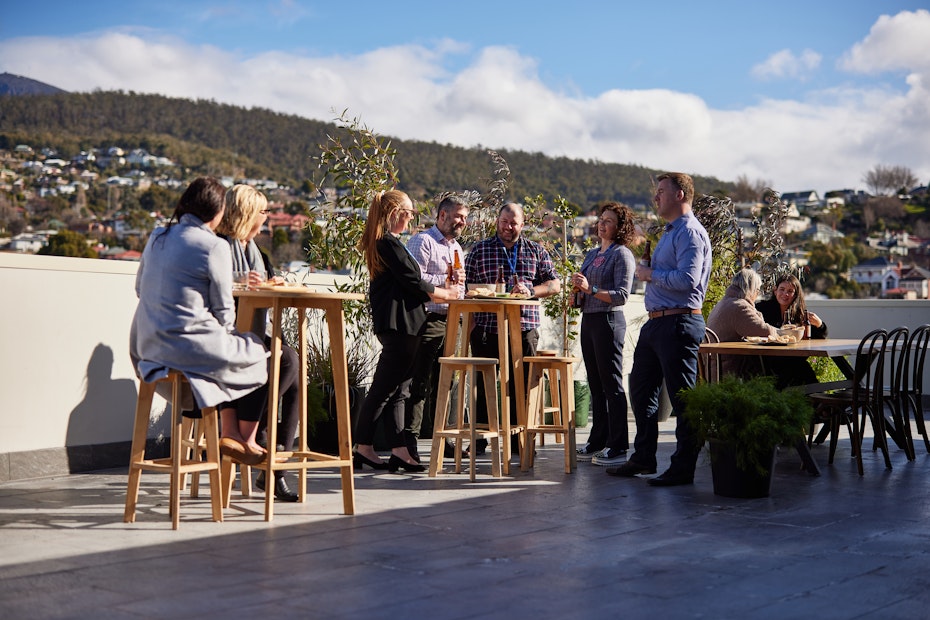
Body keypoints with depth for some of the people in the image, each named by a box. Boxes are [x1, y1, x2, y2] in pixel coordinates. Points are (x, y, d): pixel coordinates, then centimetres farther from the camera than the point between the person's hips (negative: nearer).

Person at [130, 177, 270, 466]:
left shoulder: (157, 238, 8)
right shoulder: (214, 246, -13)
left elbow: (140, 288, 18)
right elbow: (223, 310, -10)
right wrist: (227, 333, 12)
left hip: (148, 344, 8)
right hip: (190, 344, -8)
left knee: (233, 351, 30)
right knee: (260, 356, 15)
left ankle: (230, 433, 27)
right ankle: (247, 442, 23)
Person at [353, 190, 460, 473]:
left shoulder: (379, 242, 17)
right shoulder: (389, 243, -14)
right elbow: (412, 282, -14)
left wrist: (434, 292, 18)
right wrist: (444, 293, -1)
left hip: (392, 324, 10)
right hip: (400, 323, -10)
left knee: (397, 389, 8)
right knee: (385, 388, -4)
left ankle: (399, 450, 8)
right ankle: (363, 448, 2)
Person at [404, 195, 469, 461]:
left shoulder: (457, 247, 22)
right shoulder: (423, 242, -6)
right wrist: (447, 279, -14)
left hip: (449, 320, 8)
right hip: (427, 321, -8)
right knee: (420, 383, -8)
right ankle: (410, 440, -5)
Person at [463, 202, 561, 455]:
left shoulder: (536, 251, 12)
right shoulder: (480, 250, 9)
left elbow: (554, 284, 9)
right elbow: (466, 286, 9)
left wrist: (530, 290, -8)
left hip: (525, 328, 1)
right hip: (487, 328, -1)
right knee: (483, 383, 2)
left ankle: (518, 438, 13)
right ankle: (478, 439, 11)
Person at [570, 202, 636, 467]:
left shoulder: (622, 254, -7)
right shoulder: (592, 254, 17)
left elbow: (622, 295, -15)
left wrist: (591, 288, -21)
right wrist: (577, 286, 1)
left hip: (609, 321, -8)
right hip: (588, 320, 8)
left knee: (612, 385, -5)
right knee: (595, 385, 12)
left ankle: (617, 447, 0)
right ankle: (598, 441, 20)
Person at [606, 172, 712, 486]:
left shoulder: (690, 233, -13)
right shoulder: (669, 232, 20)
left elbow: (687, 279, -25)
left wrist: (650, 274, -13)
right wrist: (648, 271, 9)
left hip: (679, 324, -11)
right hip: (656, 322, 11)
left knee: (682, 397, -3)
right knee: (641, 389, 16)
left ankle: (683, 468, 4)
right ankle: (643, 457, 27)